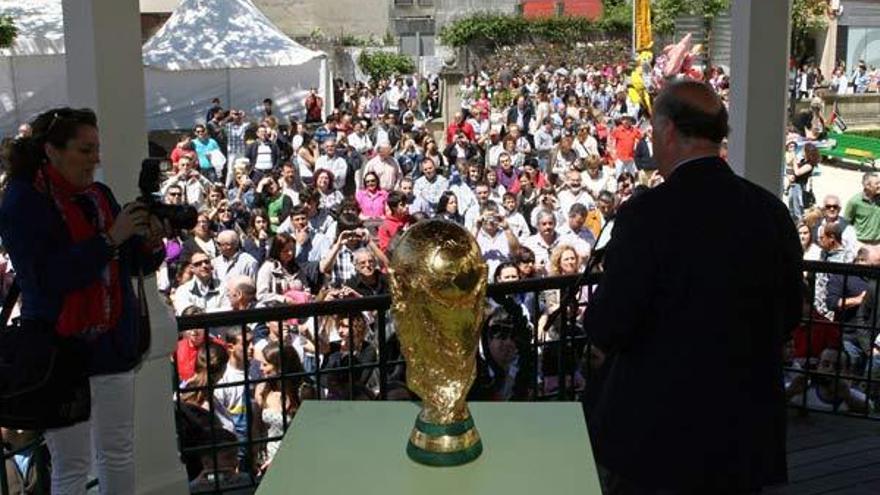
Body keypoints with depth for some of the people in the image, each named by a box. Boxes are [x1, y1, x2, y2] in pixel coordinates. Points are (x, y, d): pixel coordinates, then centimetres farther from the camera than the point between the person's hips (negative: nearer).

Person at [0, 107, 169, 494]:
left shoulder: (99, 195, 7)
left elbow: (137, 265, 12)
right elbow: (48, 279, -21)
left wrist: (152, 242, -10)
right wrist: (110, 238, -23)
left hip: (114, 344, 6)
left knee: (118, 452, 14)